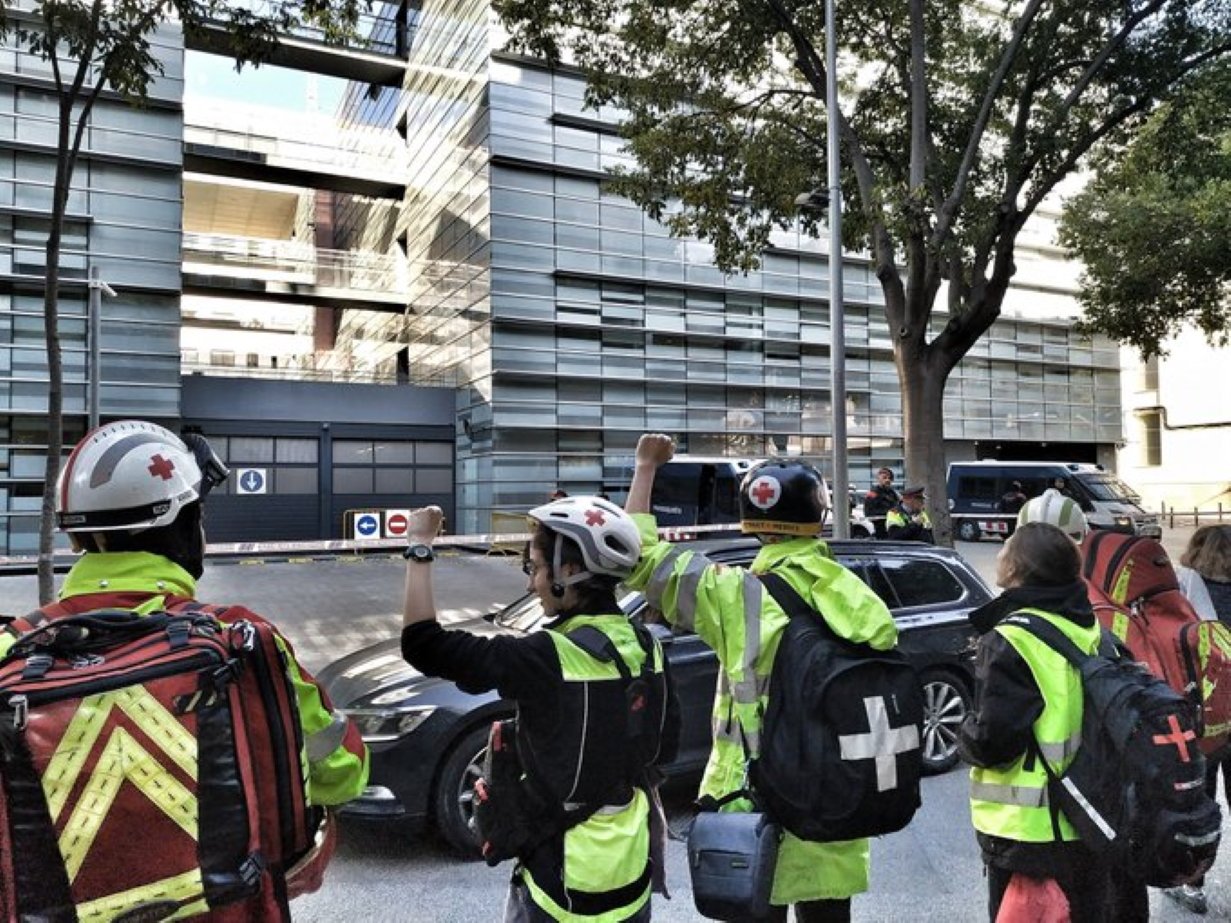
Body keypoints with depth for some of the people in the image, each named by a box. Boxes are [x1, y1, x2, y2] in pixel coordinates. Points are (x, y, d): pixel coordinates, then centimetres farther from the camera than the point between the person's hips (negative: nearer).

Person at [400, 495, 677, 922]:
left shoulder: (549, 657, -25)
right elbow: (665, 742, 6)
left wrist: (419, 548, -15)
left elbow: (425, 647, -23)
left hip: (566, 870, -5)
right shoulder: (645, 647, -6)